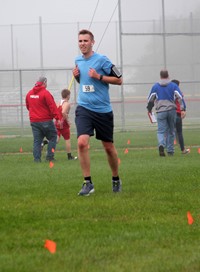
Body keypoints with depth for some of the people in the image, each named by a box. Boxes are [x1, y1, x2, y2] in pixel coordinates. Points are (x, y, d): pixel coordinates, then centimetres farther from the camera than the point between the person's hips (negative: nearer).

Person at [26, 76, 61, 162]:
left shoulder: (29, 94, 8)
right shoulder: (45, 93, -12)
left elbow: (28, 106, 20)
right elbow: (52, 106, -16)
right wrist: (58, 118, -17)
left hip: (34, 121, 6)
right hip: (45, 121, -6)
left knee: (37, 140, 8)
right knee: (52, 137, 7)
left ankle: (37, 158, 3)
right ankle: (49, 156, 1)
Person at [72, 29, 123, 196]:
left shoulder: (102, 60, -7)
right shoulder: (78, 61, 9)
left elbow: (119, 80, -6)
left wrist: (99, 76, -16)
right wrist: (76, 76, 4)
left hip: (103, 110, -3)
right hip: (84, 108, 3)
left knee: (109, 147, 8)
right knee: (82, 143, -18)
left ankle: (116, 180, 30)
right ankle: (88, 183, -11)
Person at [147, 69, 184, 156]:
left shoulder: (155, 86, 7)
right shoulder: (173, 85, 5)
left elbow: (150, 99, 8)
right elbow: (180, 97, -6)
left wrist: (149, 109, 22)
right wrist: (182, 108, -6)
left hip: (161, 111, -1)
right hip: (172, 110, 1)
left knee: (161, 131, -3)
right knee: (171, 131, 13)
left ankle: (161, 144, -33)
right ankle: (170, 151, 15)